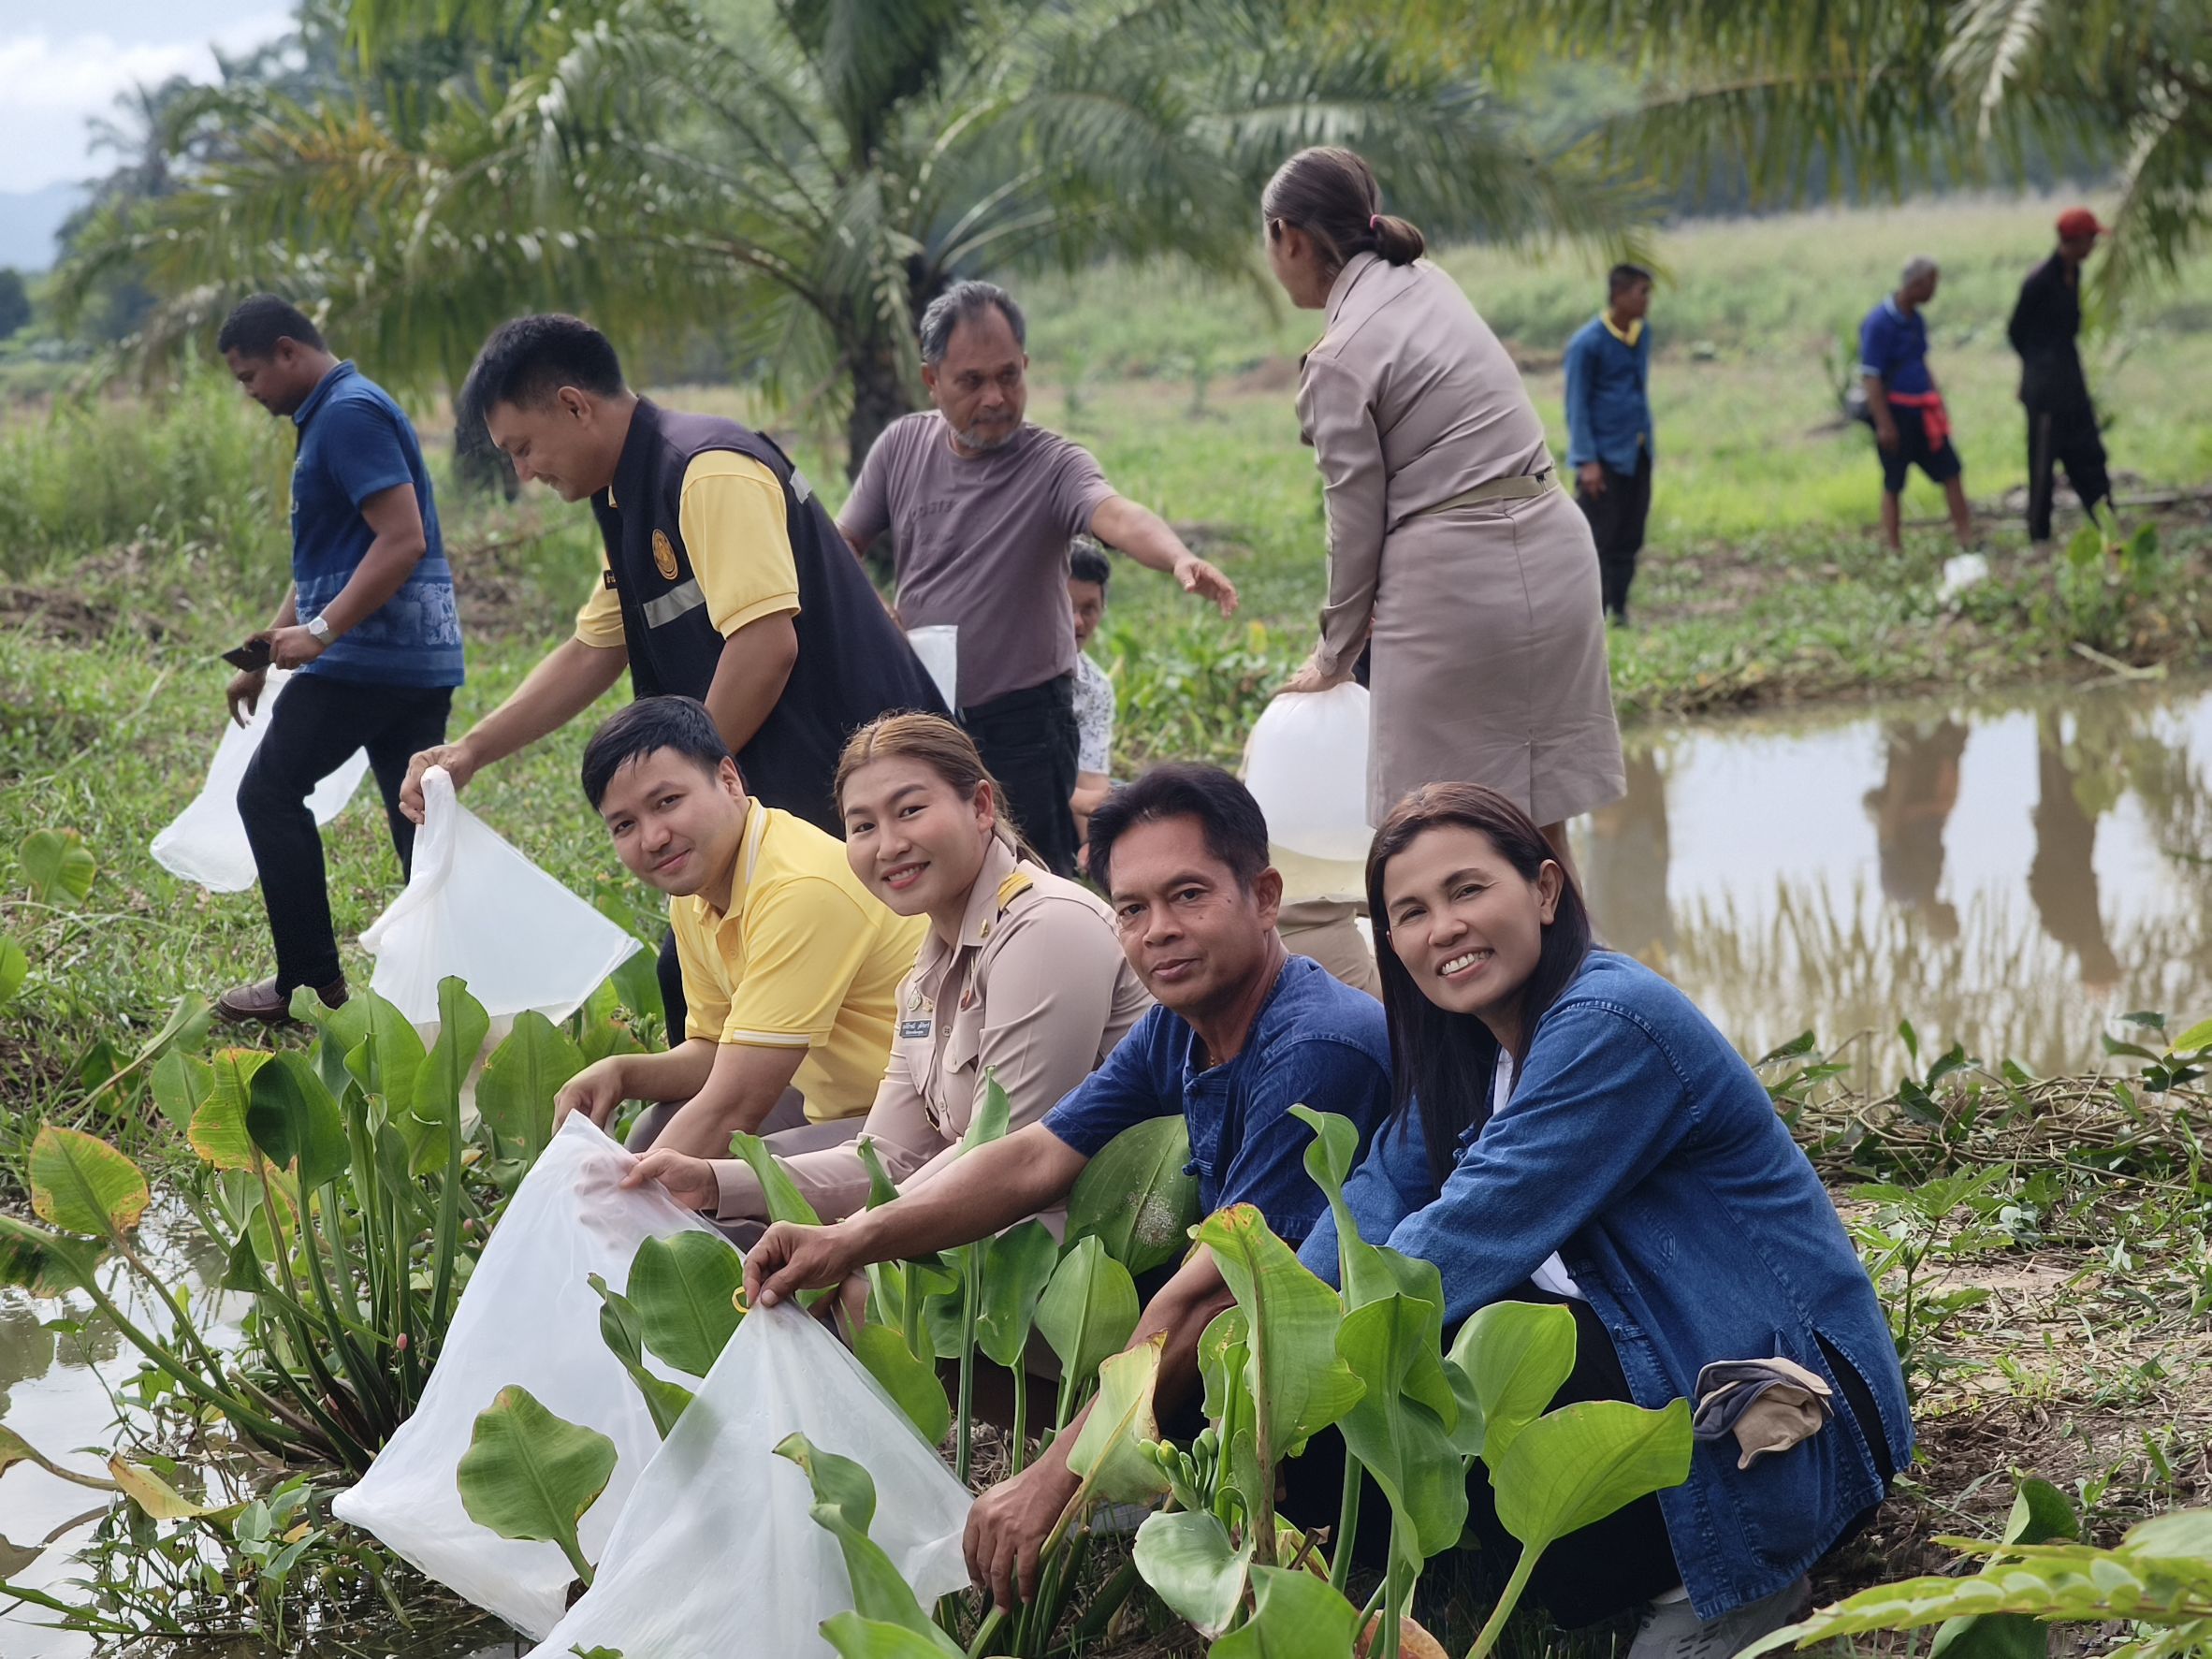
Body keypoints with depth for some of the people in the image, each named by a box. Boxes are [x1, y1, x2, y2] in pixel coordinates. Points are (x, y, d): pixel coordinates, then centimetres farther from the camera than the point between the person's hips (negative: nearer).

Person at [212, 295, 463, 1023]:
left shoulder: (350, 415, -13)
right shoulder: (335, 415, 20)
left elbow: (403, 539, -23)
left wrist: (319, 632, -23)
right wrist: (267, 652, 25)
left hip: (368, 655, -10)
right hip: (422, 658, 10)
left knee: (270, 794, 1)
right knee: (420, 820, 7)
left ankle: (312, 977, 4)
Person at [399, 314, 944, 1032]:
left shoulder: (709, 470, -16)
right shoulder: (633, 505, 16)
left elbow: (768, 644, -24)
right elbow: (591, 654, 23)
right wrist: (470, 751, 16)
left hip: (840, 780, -10)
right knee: (688, 978, 11)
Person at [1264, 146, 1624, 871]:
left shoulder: (1339, 361, -12)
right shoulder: (1427, 282, 10)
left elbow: (1357, 520, -5)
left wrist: (1334, 656, 11)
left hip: (1455, 579, -8)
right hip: (1552, 547, 8)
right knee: (1539, 822, 14)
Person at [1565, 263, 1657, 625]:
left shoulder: (1642, 334, 10)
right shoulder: (1588, 344, -11)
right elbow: (1577, 405, -9)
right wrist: (1587, 460, -14)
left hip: (1637, 454, 7)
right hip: (1606, 456, -7)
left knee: (1629, 540, 7)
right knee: (1598, 541, -4)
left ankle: (1619, 612, 13)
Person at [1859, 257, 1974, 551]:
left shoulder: (1915, 320, 9)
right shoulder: (1879, 323, -17)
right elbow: (1870, 378, -19)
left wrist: (1937, 403, 20)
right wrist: (1884, 424, -21)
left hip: (1922, 411, 8)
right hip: (1895, 412, -8)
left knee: (1951, 471, 7)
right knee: (1894, 484, 2)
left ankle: (1966, 537, 14)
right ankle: (1893, 549, 11)